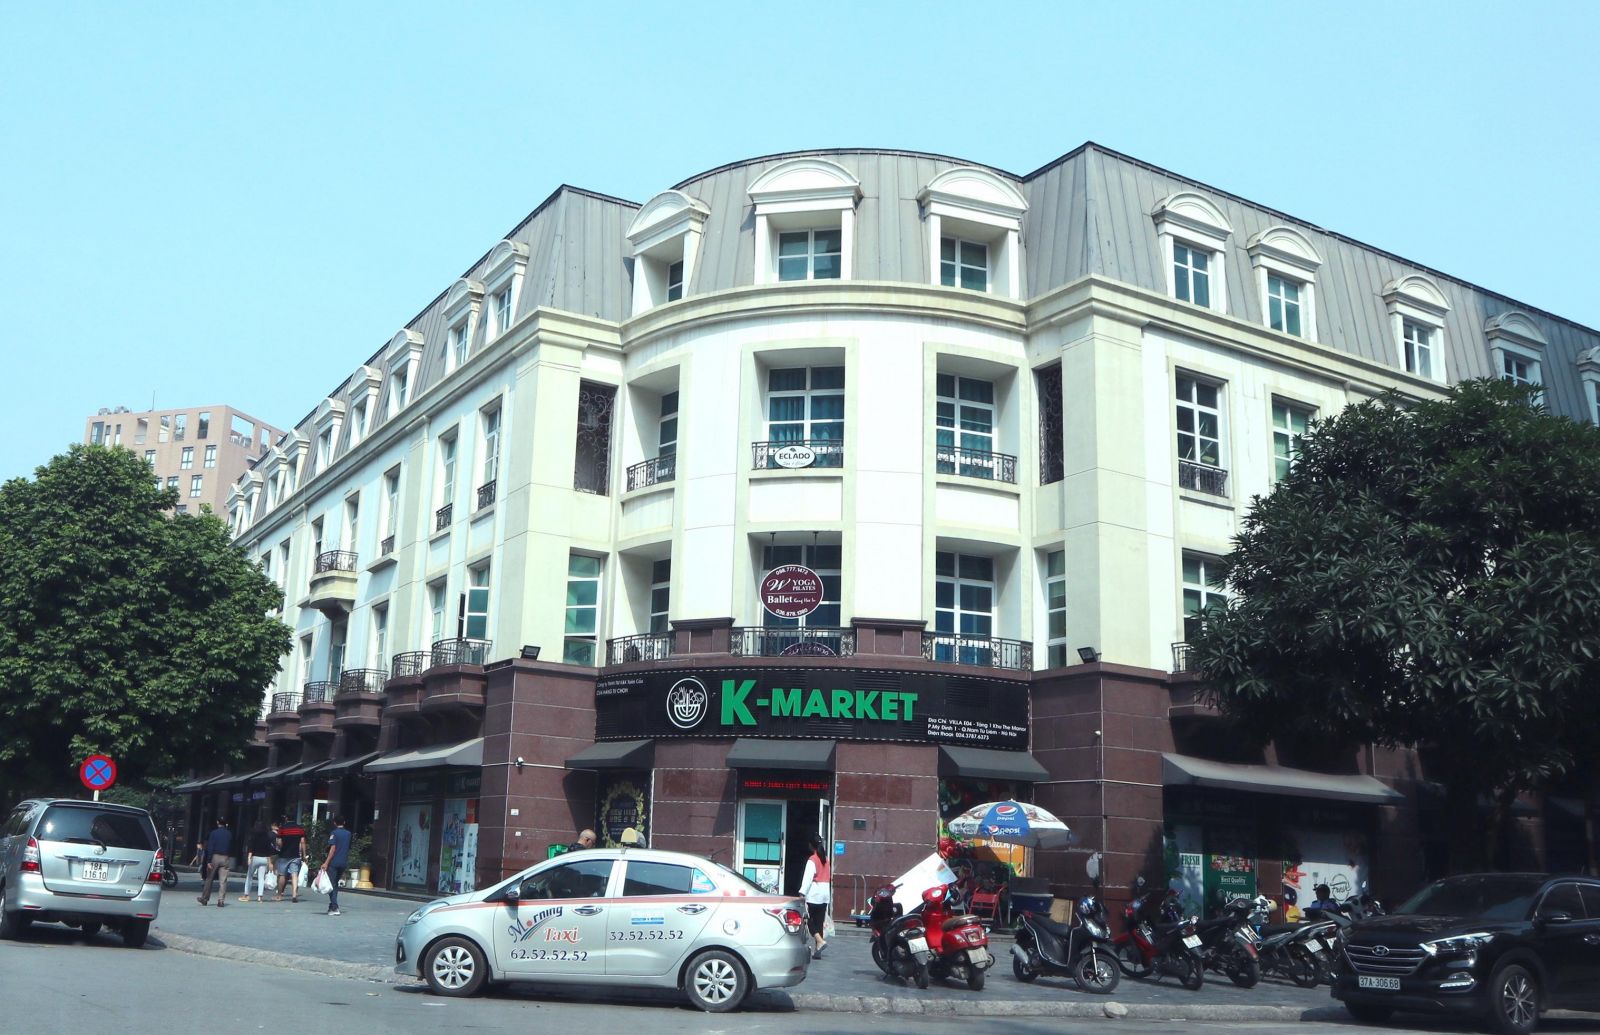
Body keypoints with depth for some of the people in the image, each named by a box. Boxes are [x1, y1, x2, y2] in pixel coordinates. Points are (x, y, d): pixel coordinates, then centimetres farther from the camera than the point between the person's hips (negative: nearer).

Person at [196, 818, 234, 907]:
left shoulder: (214, 833, -5)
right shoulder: (230, 834, 5)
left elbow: (210, 848, -8)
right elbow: (231, 848, 8)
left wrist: (208, 861, -9)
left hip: (215, 857, -2)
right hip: (225, 858, 2)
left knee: (209, 879, 9)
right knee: (223, 881, 1)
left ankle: (204, 899, 17)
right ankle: (221, 900, -3)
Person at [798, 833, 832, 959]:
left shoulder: (812, 860, -8)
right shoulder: (826, 859, 13)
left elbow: (808, 878, -17)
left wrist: (802, 892, -20)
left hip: (814, 894, -7)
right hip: (825, 894, 7)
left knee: (809, 920, 0)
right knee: (820, 922, 7)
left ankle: (820, 941, -20)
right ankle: (817, 951, 5)